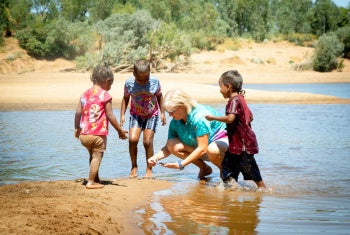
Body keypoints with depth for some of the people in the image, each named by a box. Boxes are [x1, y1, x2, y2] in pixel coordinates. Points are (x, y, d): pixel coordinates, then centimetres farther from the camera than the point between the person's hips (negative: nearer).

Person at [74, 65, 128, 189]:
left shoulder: (85, 94, 8)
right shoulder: (104, 95, -8)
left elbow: (78, 113, 8)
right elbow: (110, 116, -10)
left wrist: (77, 129, 22)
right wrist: (120, 131, -3)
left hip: (84, 134, 6)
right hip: (98, 134, -6)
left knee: (93, 155, 21)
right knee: (97, 157, 4)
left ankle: (96, 179, 30)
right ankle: (91, 182, 2)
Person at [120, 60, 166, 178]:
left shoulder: (155, 82, -16)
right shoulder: (129, 83, -15)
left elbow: (159, 96, 2)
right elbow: (126, 98, 2)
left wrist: (162, 113, 2)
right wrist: (122, 115, -3)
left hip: (152, 115, -1)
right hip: (136, 115, 1)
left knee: (148, 142, -10)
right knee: (132, 139, -16)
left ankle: (149, 169, 5)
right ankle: (134, 167, 2)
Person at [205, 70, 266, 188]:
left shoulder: (234, 101, -17)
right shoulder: (240, 99, 13)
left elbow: (230, 118, -31)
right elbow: (250, 117, 21)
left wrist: (214, 118, -21)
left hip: (242, 144, -10)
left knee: (251, 170, -1)